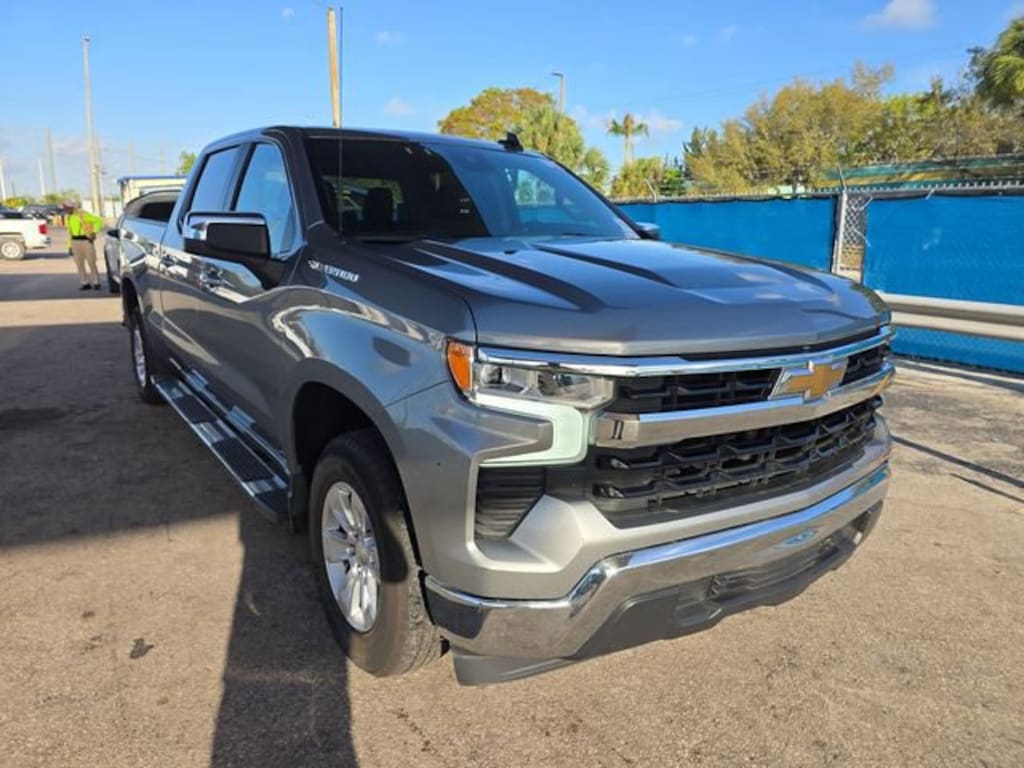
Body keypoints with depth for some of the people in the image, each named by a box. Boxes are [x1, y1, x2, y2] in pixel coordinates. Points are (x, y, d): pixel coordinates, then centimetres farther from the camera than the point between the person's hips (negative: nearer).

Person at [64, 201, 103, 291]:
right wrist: (70, 246, 15)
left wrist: (94, 232, -12)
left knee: (91, 263, -5)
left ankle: (96, 283, 4)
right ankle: (85, 283, 7)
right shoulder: (67, 217, 11)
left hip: (86, 240, -6)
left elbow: (98, 220, -5)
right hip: (75, 241, 6)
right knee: (79, 264, 2)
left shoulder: (83, 214, -9)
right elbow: (70, 232, 18)